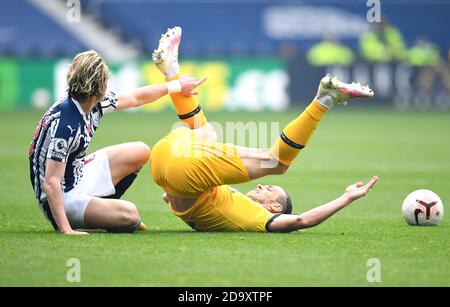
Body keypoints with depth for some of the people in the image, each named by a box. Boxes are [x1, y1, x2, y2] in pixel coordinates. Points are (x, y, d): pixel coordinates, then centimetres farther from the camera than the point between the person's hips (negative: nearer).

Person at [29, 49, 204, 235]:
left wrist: (177, 86, 24)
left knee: (140, 152, 16)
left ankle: (103, 208, 22)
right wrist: (65, 230, -39)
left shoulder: (96, 102, -5)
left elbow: (136, 98, 15)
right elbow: (50, 183, -33)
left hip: (80, 175, 9)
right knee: (130, 216, -26)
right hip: (61, 198, -9)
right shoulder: (64, 124, -31)